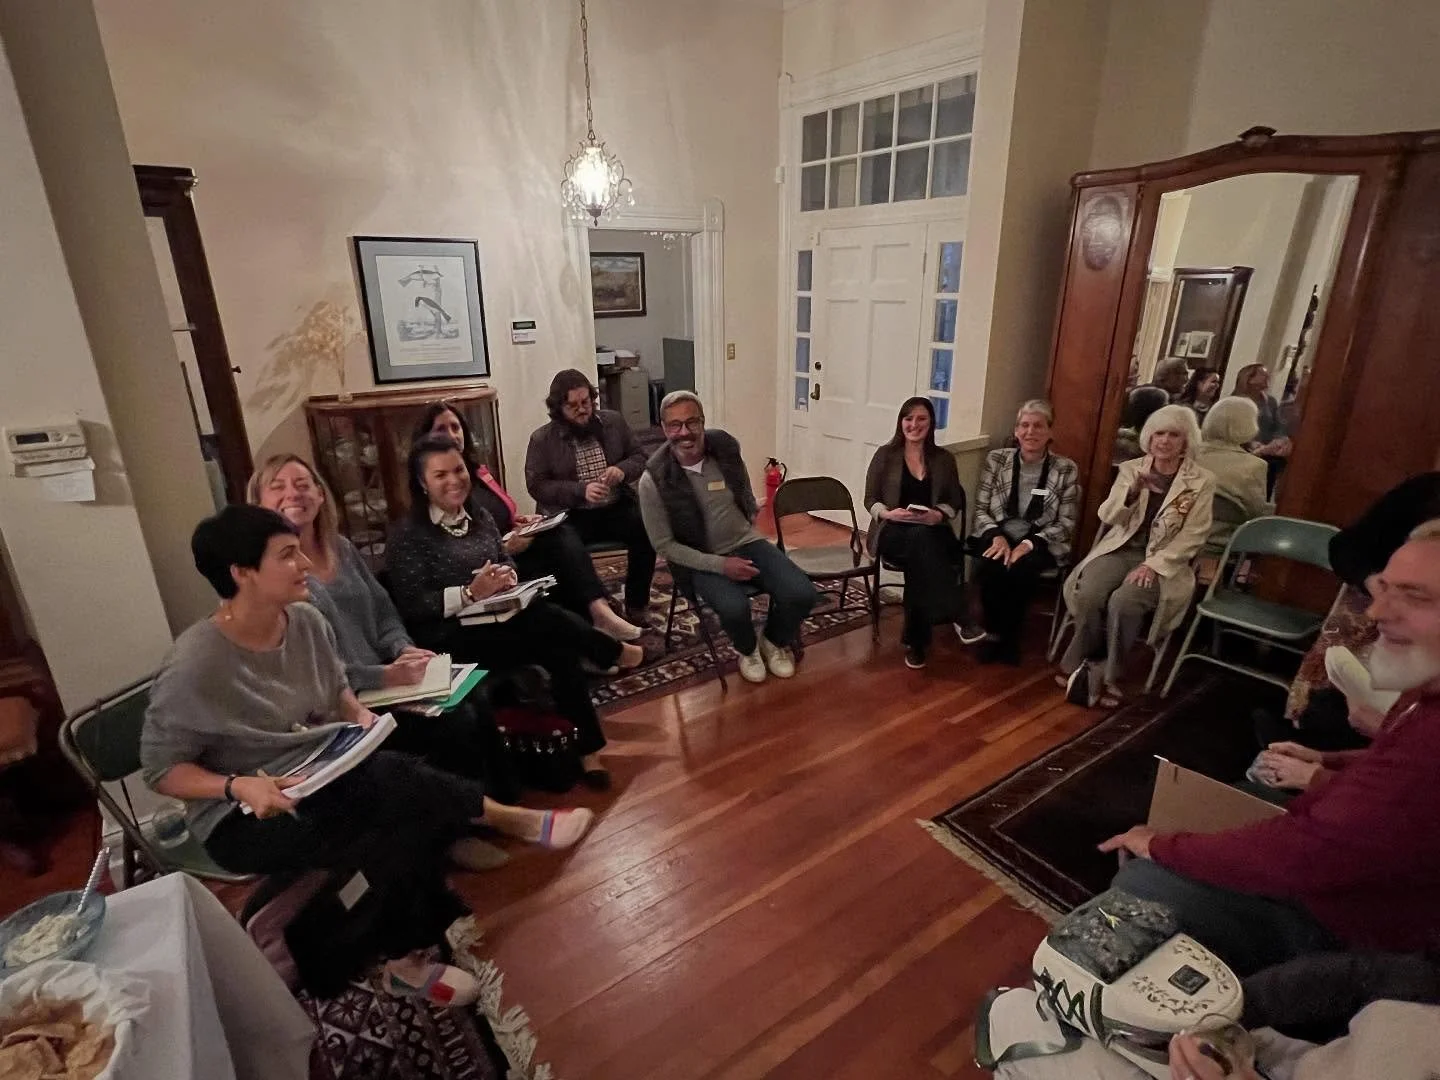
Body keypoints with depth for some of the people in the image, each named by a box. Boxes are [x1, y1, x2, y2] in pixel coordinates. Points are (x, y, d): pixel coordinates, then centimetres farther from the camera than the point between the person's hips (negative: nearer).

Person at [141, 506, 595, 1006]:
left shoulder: (306, 622, -5)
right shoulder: (194, 667, -22)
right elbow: (161, 768, -11)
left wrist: (359, 715, -10)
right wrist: (238, 786, -27)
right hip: (241, 819, -6)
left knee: (404, 841, -26)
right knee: (403, 787, -28)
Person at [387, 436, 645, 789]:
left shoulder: (480, 517, 12)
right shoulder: (409, 534, -7)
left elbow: (507, 562, 20)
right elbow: (411, 606, -12)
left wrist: (507, 575, -5)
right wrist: (470, 593, -23)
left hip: (497, 619, 6)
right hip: (451, 638, -6)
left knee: (560, 649, -24)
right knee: (548, 621, -28)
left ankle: (587, 749, -15)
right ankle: (616, 654, 0)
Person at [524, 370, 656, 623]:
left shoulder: (613, 422, 8)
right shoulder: (542, 439, 0)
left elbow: (639, 457, 13)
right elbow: (537, 486, -5)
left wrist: (623, 470, -11)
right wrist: (581, 490, -19)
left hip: (616, 508, 2)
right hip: (569, 515, -2)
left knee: (646, 530, -26)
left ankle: (636, 605, -6)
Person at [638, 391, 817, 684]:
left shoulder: (726, 448, -7)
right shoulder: (653, 481, -17)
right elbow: (665, 545, -12)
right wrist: (720, 564, -19)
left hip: (746, 544, 4)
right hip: (701, 560, -3)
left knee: (801, 594, -17)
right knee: (734, 608, -33)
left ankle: (774, 641, 16)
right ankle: (748, 649, 5)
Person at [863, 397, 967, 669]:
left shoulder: (944, 459, 10)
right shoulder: (885, 455, 4)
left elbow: (954, 503, 9)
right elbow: (870, 500, 4)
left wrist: (937, 515, -13)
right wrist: (888, 513, -17)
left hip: (931, 531, 2)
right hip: (891, 530, -2)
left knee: (921, 547, -37)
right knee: (920, 541, -38)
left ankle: (916, 636, -28)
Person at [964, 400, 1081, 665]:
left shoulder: (1066, 469, 1)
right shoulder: (996, 459, 5)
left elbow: (1066, 522, -2)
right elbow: (980, 509, 4)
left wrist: (1029, 543, -18)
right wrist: (996, 536, -16)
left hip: (1040, 544, -1)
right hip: (997, 536, 1)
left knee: (1020, 569, -33)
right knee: (989, 567, -32)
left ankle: (1007, 636, -8)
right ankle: (995, 633, -7)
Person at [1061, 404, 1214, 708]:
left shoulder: (1202, 481, 1)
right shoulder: (1131, 469, 7)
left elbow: (1192, 536, -4)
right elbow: (1107, 517, -1)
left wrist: (1153, 565, -16)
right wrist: (1132, 491, -20)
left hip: (1161, 561, -2)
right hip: (1119, 549, 2)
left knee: (1123, 601, -33)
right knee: (1087, 595, -29)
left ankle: (1104, 674, -14)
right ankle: (1080, 664, -8)